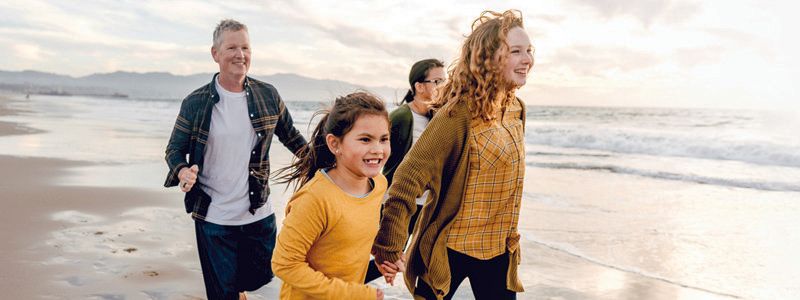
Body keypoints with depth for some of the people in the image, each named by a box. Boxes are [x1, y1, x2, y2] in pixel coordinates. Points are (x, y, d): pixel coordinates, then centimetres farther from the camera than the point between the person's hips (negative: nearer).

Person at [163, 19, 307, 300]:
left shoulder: (268, 95, -1)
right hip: (213, 219, -2)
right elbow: (175, 149, 1)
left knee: (260, 276, 17)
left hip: (259, 214, 2)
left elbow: (291, 137, 11)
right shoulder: (195, 103, -6)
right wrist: (182, 172, -20)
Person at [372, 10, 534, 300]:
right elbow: (409, 177, -24)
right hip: (450, 248, -6)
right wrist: (389, 248, -24)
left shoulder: (516, 110, 3)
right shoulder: (460, 113, -20)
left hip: (499, 251, 7)